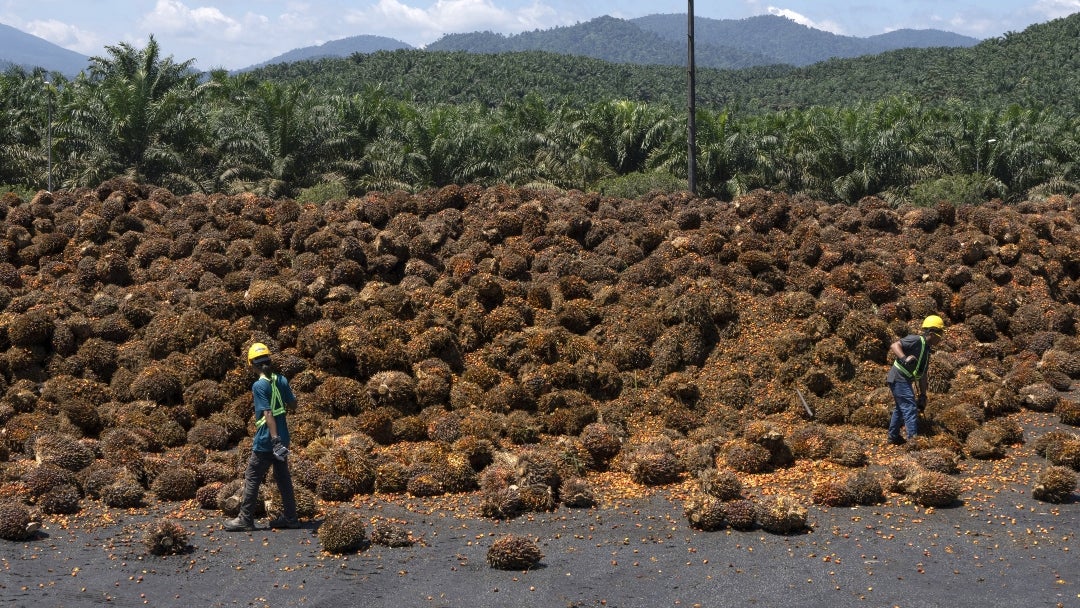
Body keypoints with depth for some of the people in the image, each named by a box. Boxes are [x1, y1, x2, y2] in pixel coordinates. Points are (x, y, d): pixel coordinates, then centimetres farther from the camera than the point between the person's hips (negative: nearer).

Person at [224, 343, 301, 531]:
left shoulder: (259, 385, -16)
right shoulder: (281, 380, 2)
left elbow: (268, 414, -22)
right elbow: (292, 403, 13)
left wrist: (275, 439, -25)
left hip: (266, 441, -7)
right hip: (282, 438, 7)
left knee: (252, 478, 3)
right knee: (283, 477, 14)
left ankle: (245, 520, 9)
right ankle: (289, 517, 19)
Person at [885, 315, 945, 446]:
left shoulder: (926, 350, 15)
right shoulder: (916, 340, -14)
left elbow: (923, 375, 18)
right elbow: (894, 346, -26)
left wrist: (923, 395, 17)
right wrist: (904, 358, -41)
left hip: (905, 380, 11)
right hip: (899, 378, -11)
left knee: (900, 408, 21)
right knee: (910, 408, -14)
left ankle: (893, 437, 34)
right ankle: (913, 438, -17)